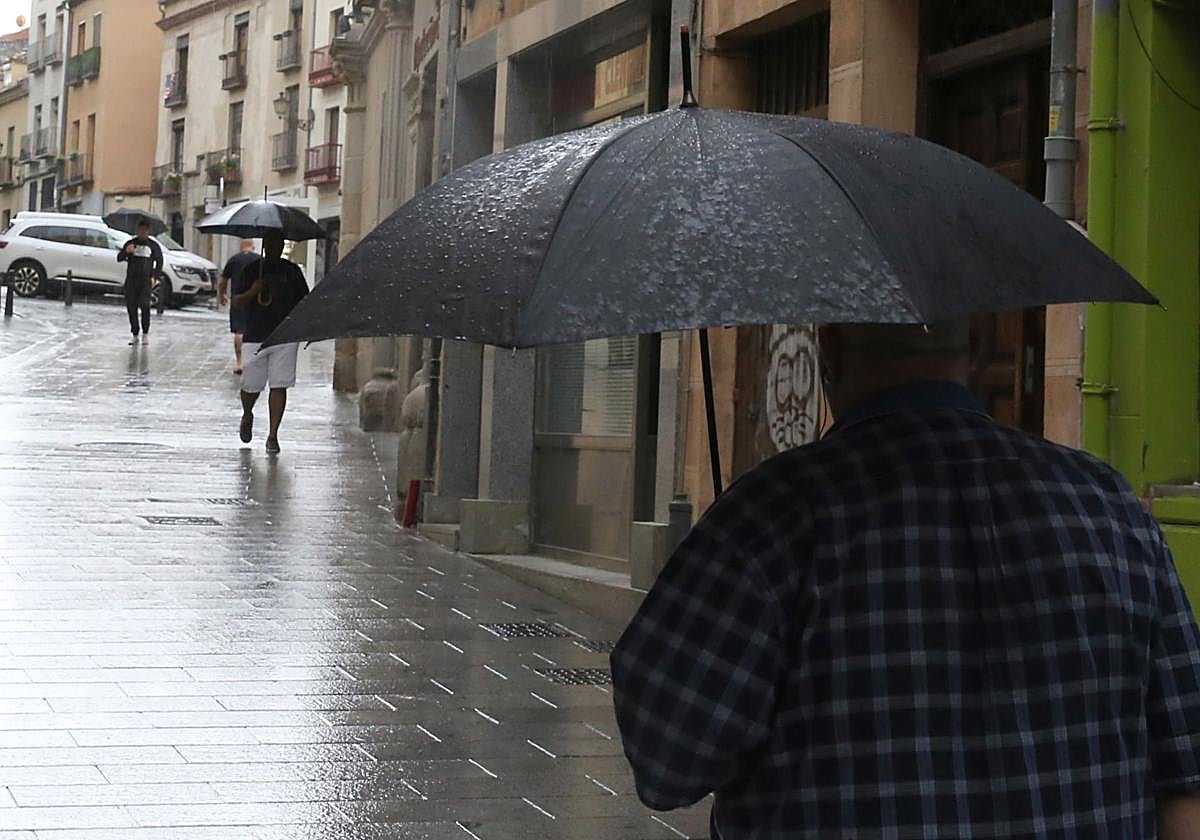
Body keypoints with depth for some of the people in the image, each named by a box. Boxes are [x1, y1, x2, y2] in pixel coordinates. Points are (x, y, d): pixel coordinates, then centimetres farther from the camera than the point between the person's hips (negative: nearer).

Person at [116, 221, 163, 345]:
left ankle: (145, 333, -2)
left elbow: (159, 261, 15)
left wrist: (155, 276, 2)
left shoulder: (153, 245, 8)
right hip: (131, 280, 2)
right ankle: (135, 334, 8)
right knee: (131, 307, 0)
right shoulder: (130, 243, 10)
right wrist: (126, 252, -18)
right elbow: (119, 258, 4)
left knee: (144, 305, -14)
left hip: (145, 280, -2)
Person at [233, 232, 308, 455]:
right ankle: (247, 416, 33)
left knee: (279, 386, -5)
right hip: (255, 337, 0)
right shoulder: (252, 270, 6)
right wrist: (252, 293, -17)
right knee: (251, 385, 1)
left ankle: (273, 435, 0)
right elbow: (237, 301, 3)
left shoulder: (292, 271, 8)